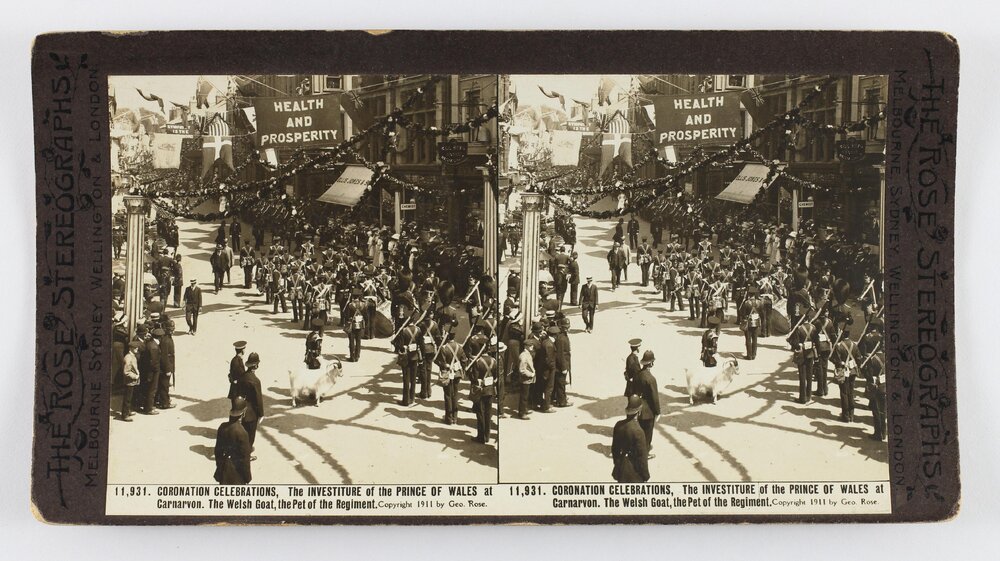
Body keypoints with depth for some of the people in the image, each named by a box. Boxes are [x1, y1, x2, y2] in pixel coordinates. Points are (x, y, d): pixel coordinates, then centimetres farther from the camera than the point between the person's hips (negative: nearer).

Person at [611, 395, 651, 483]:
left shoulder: (618, 425, -8)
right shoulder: (638, 431, -27)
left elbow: (614, 448, 5)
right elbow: (642, 456, -19)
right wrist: (645, 474, -6)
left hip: (621, 468, 6)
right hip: (634, 469, -6)